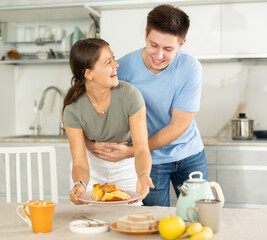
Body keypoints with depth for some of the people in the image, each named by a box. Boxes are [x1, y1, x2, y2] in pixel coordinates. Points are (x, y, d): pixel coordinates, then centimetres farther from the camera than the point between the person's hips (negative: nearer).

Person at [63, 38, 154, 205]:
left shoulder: (130, 95, -28)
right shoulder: (73, 109, -25)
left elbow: (142, 149, -29)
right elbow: (80, 164, -23)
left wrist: (143, 176, -49)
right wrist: (80, 184, -44)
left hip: (127, 166, 0)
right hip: (93, 167, 0)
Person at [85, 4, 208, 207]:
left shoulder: (191, 68, -18)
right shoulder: (125, 67, -19)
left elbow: (179, 125, -17)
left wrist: (131, 151, -23)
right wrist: (89, 140, -29)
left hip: (189, 153, 1)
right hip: (150, 159, -1)